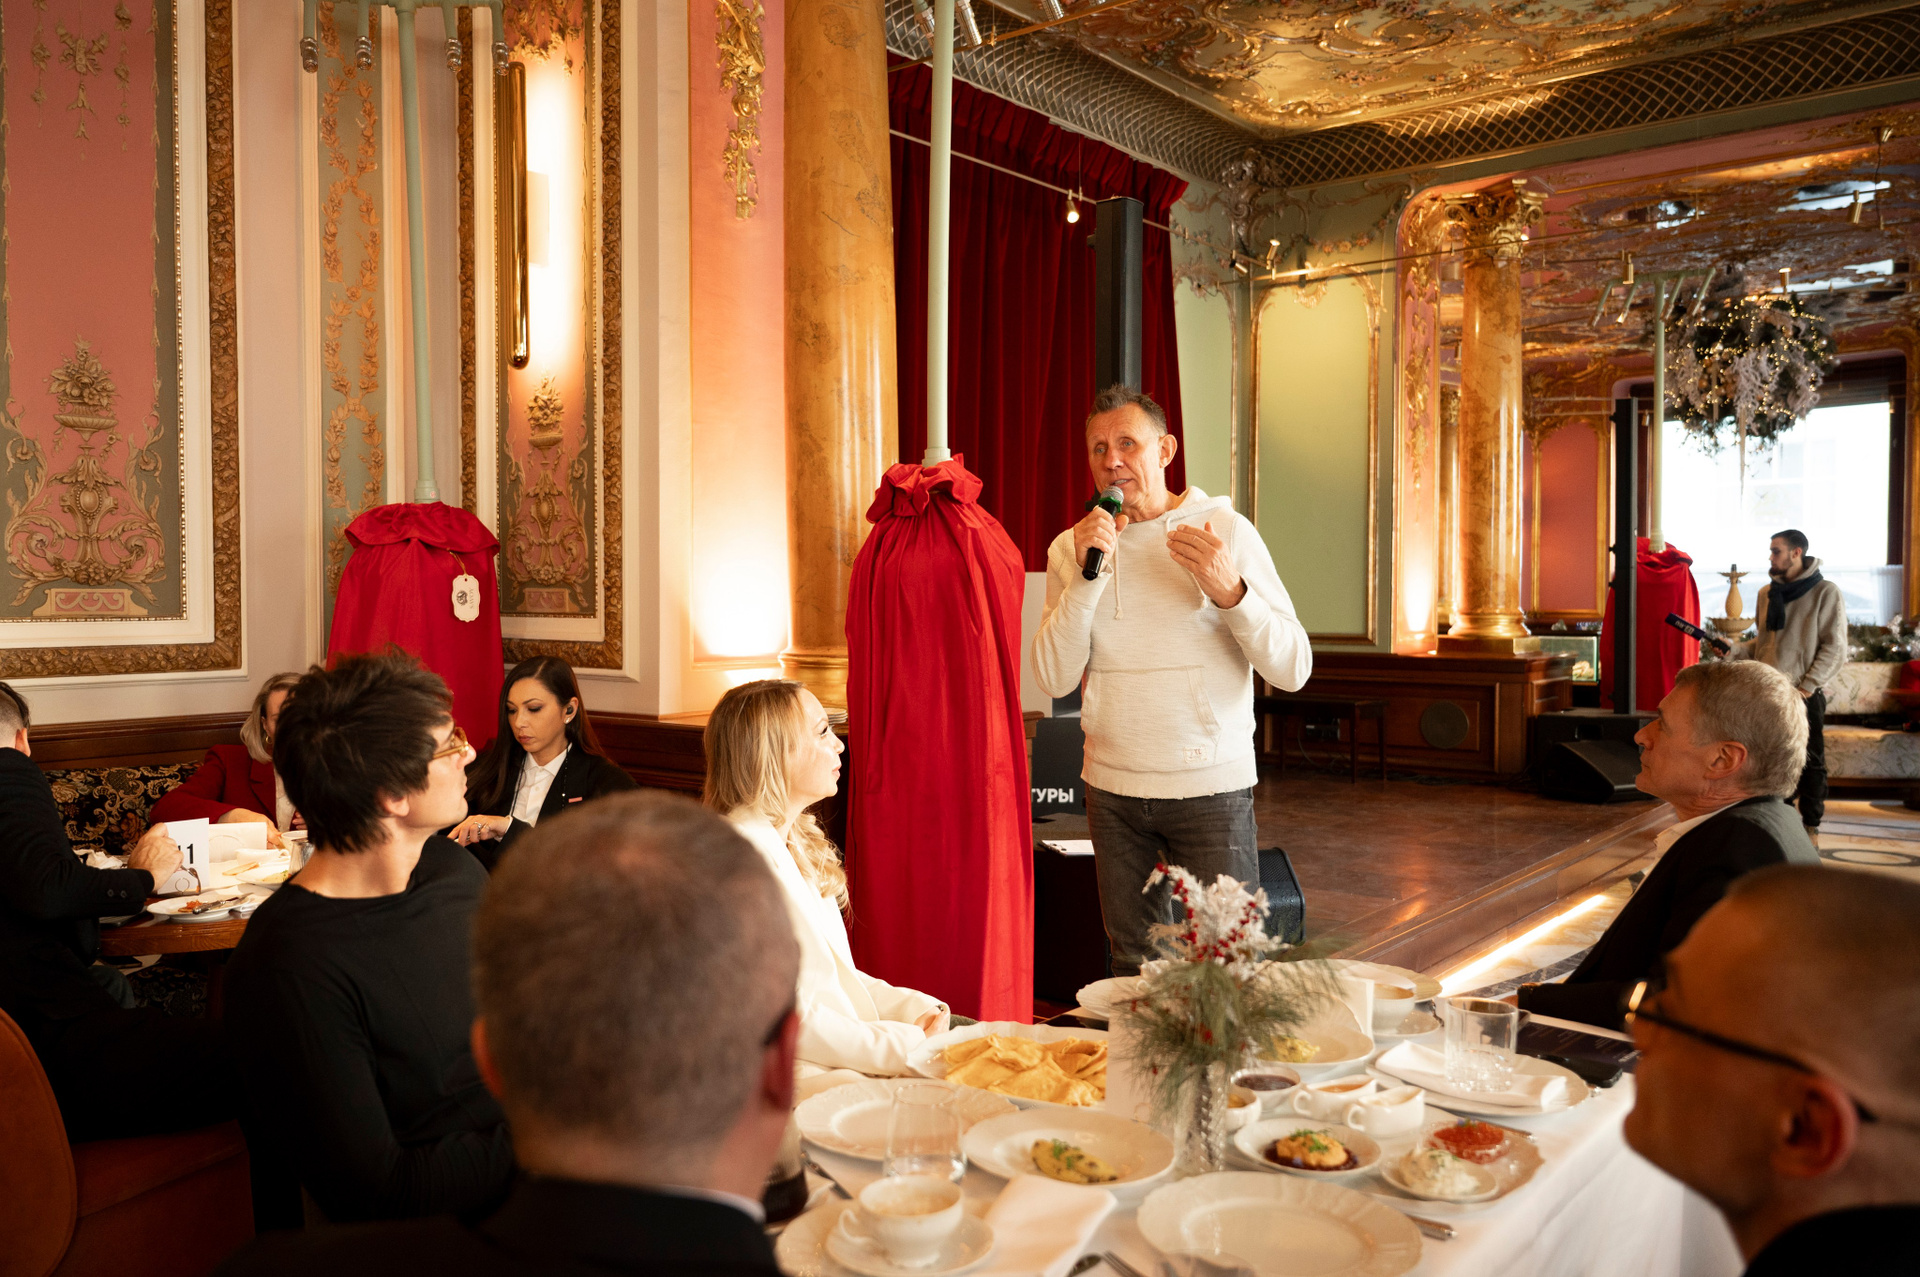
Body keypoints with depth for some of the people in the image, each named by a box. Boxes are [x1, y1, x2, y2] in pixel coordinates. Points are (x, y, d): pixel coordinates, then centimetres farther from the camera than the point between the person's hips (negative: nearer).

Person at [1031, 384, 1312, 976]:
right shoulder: (1071, 547, 5)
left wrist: (1228, 590, -23)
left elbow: (1293, 670, -9)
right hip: (1112, 791, 3)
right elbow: (1053, 678, -6)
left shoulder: (1226, 531, -3)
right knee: (1135, 966, 13)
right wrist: (1088, 574, -15)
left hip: (1211, 787, -2)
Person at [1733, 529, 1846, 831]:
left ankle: (1811, 826, 11)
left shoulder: (1825, 593, -5)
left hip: (1805, 694, -5)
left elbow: (1835, 648, -8)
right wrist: (1735, 649, 0)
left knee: (1810, 762, 2)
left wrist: (1807, 687, -15)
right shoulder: (1767, 593, 11)